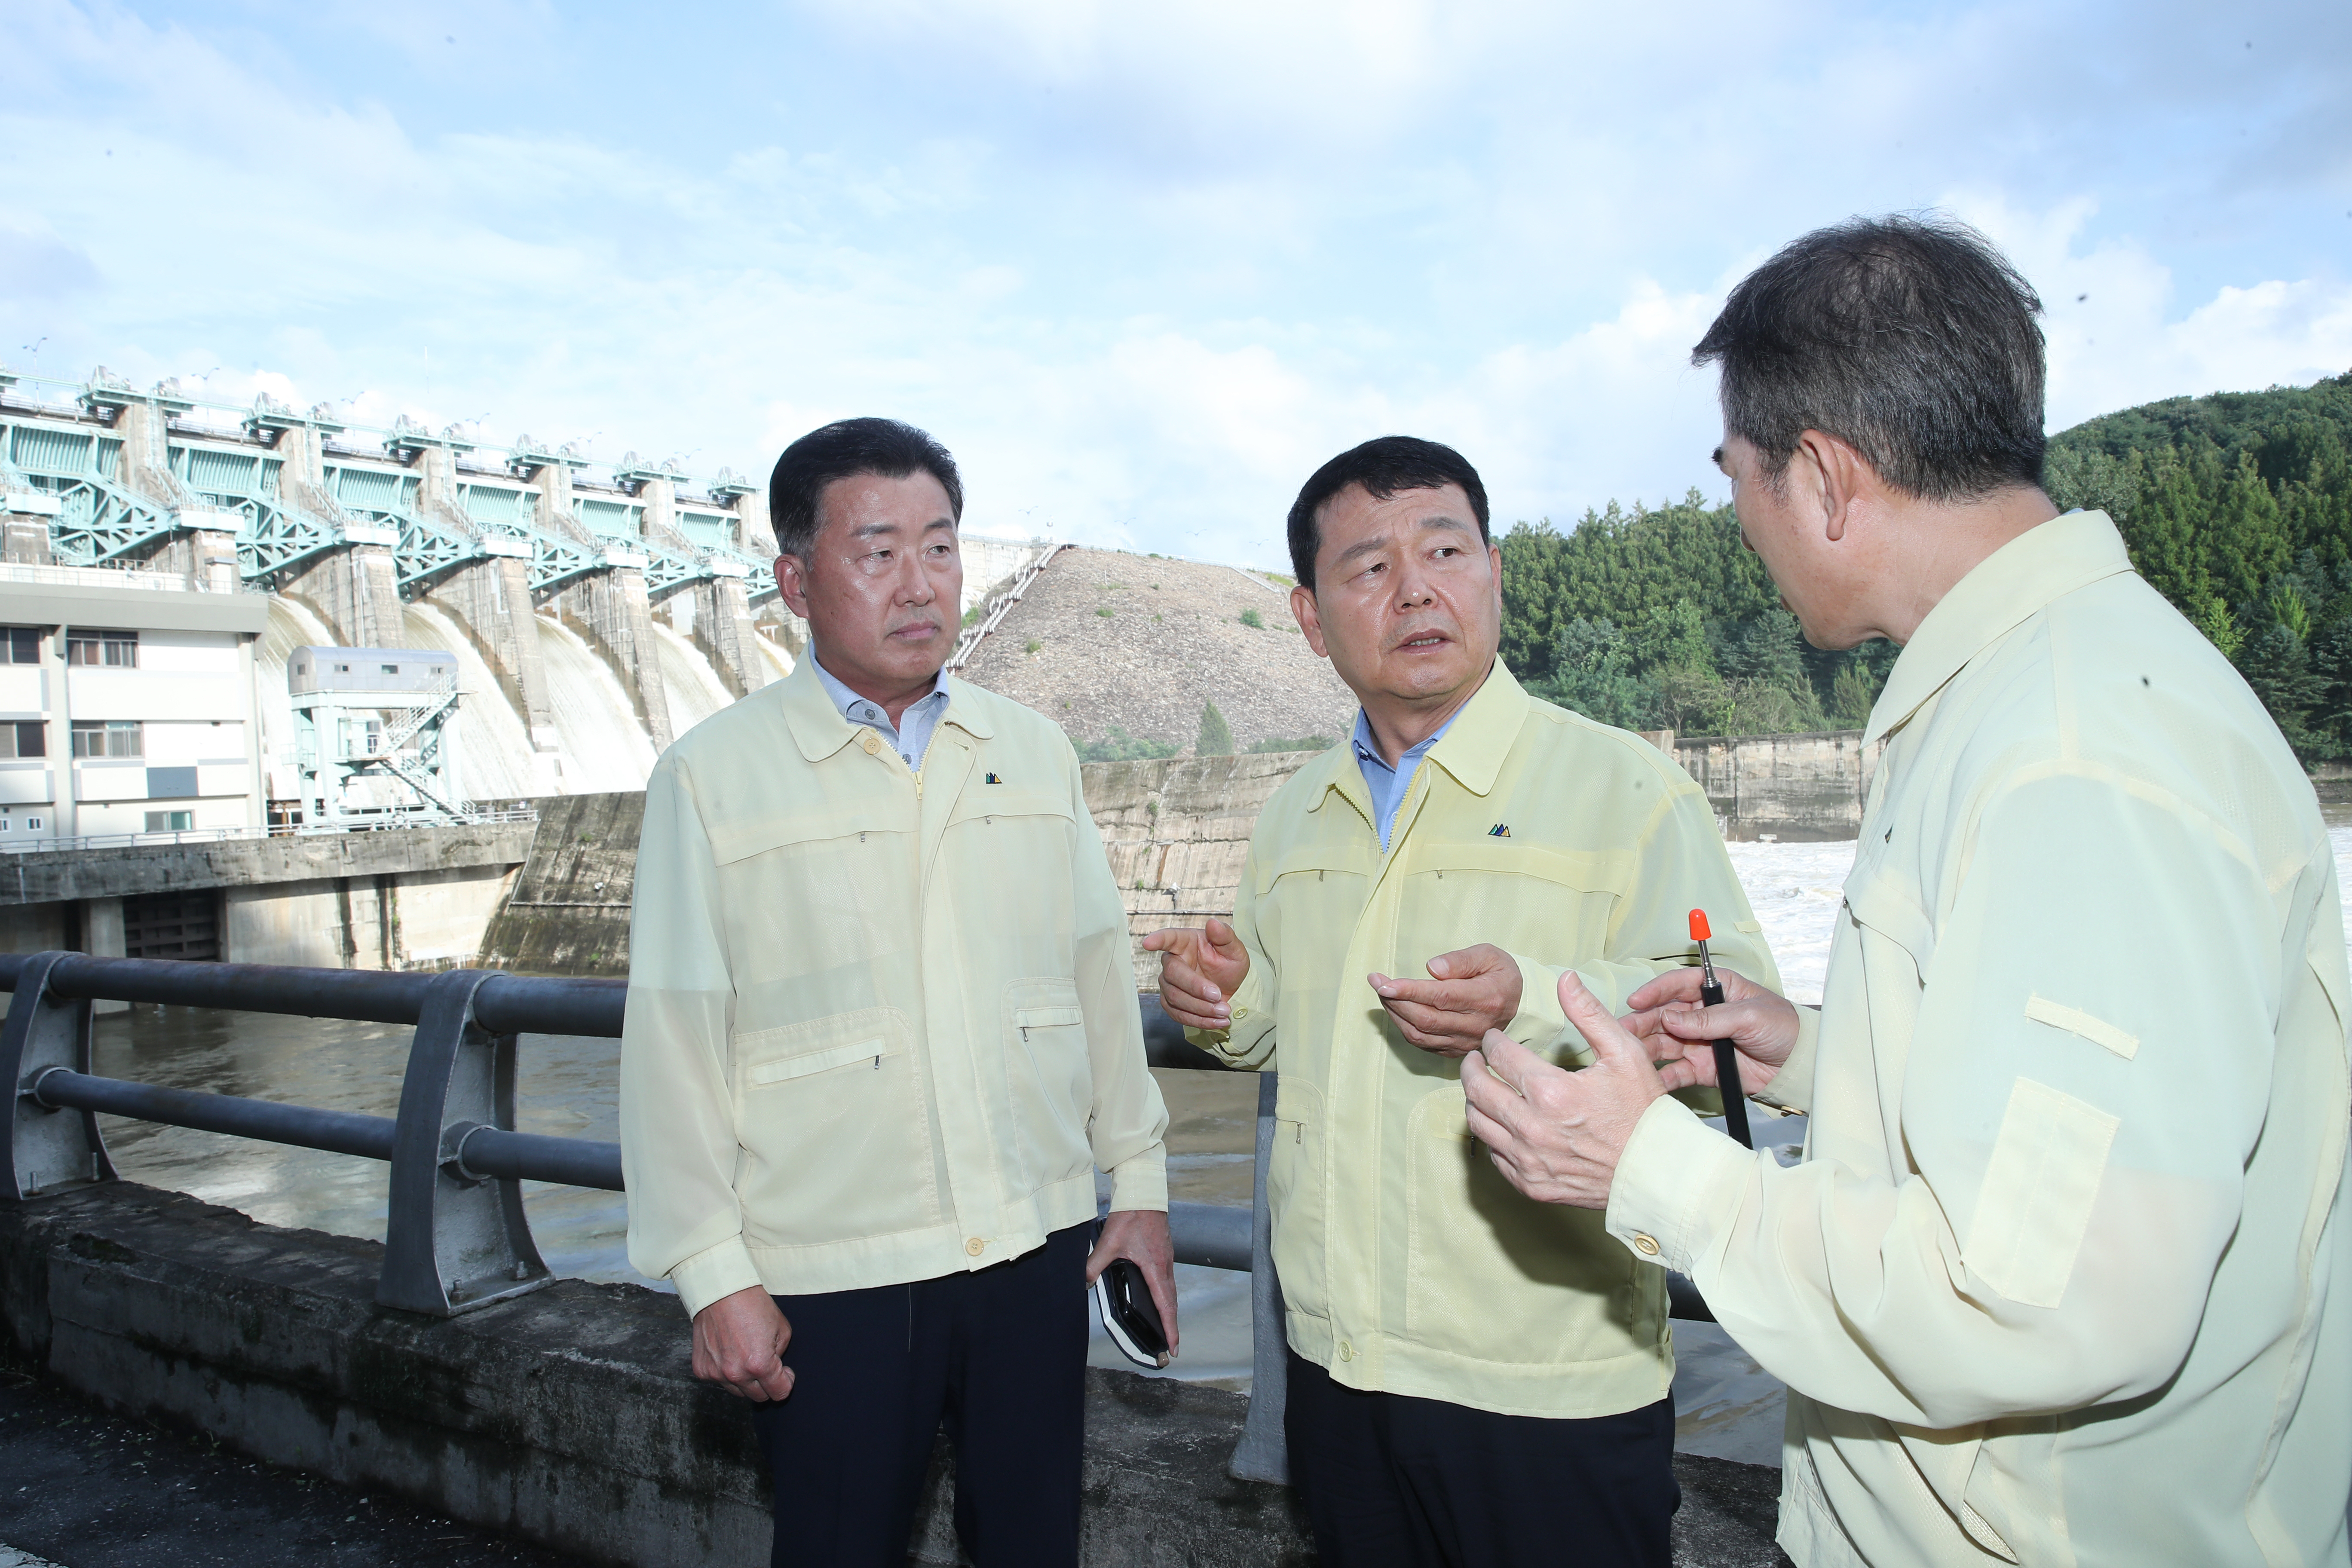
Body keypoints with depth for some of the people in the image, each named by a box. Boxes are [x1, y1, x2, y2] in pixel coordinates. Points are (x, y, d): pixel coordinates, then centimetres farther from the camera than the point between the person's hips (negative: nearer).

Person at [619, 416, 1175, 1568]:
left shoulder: (1034, 754, 5)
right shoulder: (711, 779, -5)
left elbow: (1098, 978, 9)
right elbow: (675, 1043, -6)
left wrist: (1140, 1182, 10)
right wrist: (714, 1277, -6)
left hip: (1037, 1254, 3)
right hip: (835, 1280, -3)